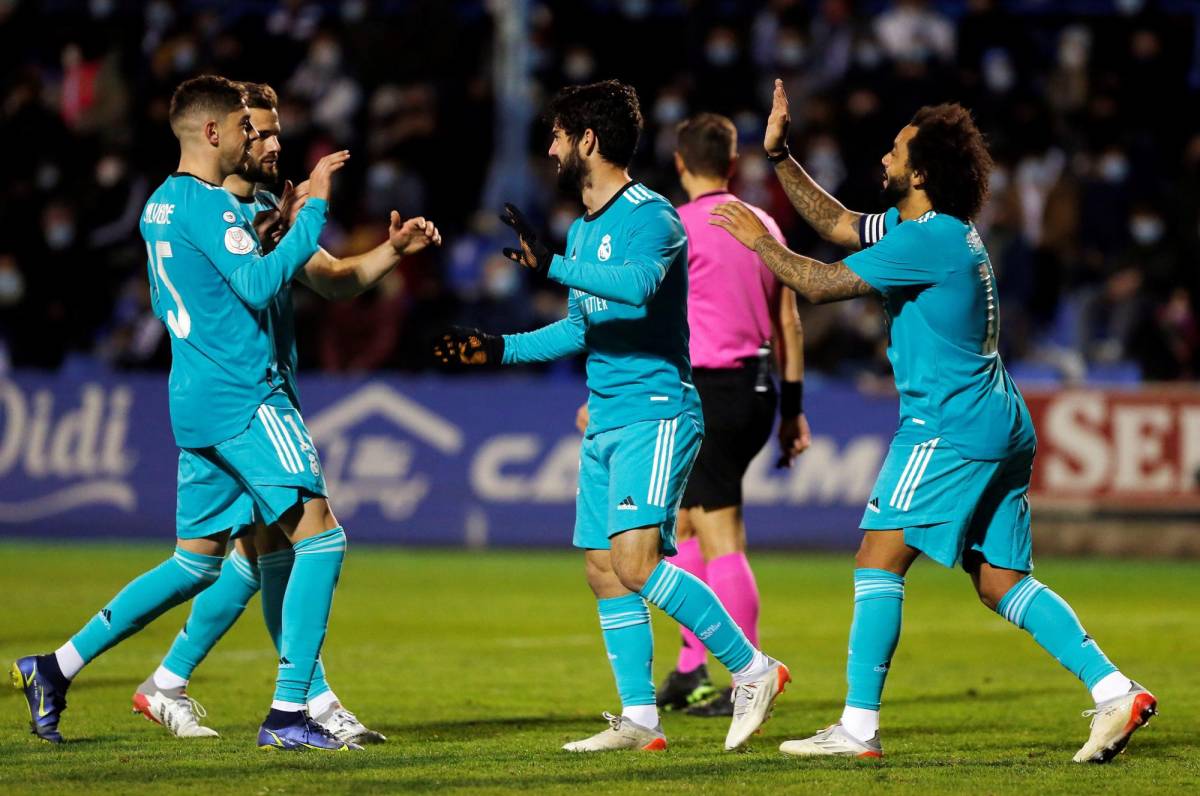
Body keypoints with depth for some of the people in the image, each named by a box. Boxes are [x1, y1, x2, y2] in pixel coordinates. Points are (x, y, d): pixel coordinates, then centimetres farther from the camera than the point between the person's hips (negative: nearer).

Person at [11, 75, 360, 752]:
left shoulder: (162, 203, 17)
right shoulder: (207, 204, -13)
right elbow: (259, 285, -22)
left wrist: (262, 235, 24)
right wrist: (314, 209, -18)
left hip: (196, 403, 10)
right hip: (245, 398, -10)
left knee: (197, 561, 14)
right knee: (322, 536, -10)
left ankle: (58, 667, 12)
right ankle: (288, 712, -15)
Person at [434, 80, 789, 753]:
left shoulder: (651, 216, -11)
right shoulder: (582, 230, 18)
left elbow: (637, 282, -32)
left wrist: (551, 265, -39)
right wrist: (499, 349, 24)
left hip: (656, 412, -10)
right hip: (605, 421, 10)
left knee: (635, 560, -20)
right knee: (602, 568, 5)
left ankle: (752, 669, -11)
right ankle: (640, 718, 8)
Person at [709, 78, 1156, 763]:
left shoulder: (929, 240, -14)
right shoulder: (933, 230, 16)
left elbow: (820, 284, -14)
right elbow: (839, 226, 27)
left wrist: (759, 240, 1)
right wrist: (780, 156, 23)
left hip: (951, 426, -10)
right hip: (1001, 428, 10)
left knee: (879, 559, -6)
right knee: (1002, 580, 8)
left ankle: (859, 727, -6)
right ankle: (1115, 691, -2)